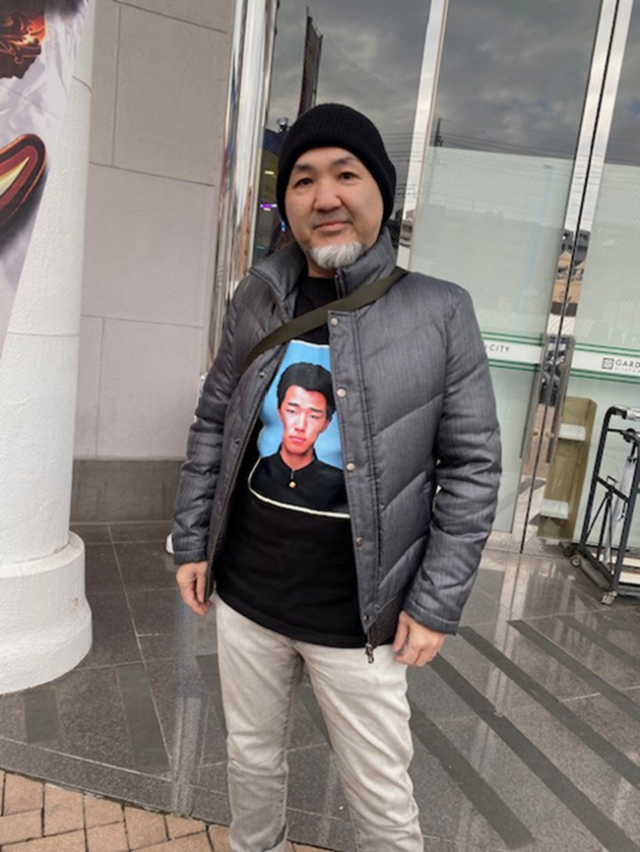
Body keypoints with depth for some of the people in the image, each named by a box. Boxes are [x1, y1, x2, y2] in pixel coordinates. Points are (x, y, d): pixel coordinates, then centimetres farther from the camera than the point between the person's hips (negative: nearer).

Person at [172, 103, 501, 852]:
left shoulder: (440, 313, -10)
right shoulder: (257, 298, 0)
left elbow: (473, 468, -7)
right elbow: (213, 426, 7)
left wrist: (436, 603, -8)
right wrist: (192, 542, 6)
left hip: (358, 615, -3)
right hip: (244, 595, 4)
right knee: (251, 760, 25)